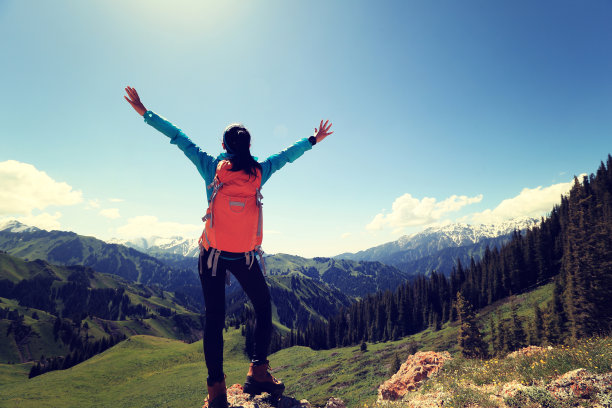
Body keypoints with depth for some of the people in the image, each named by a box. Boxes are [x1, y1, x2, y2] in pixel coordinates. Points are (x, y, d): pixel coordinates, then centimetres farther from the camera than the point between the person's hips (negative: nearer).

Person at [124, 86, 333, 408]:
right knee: (263, 309, 18)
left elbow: (179, 138, 0)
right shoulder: (258, 172, -4)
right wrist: (313, 140, 26)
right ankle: (258, 373, 16)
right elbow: (287, 154, 10)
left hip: (212, 255, 0)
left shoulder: (212, 168, -6)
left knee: (214, 319, 6)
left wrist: (144, 112, 10)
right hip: (244, 257, 0)